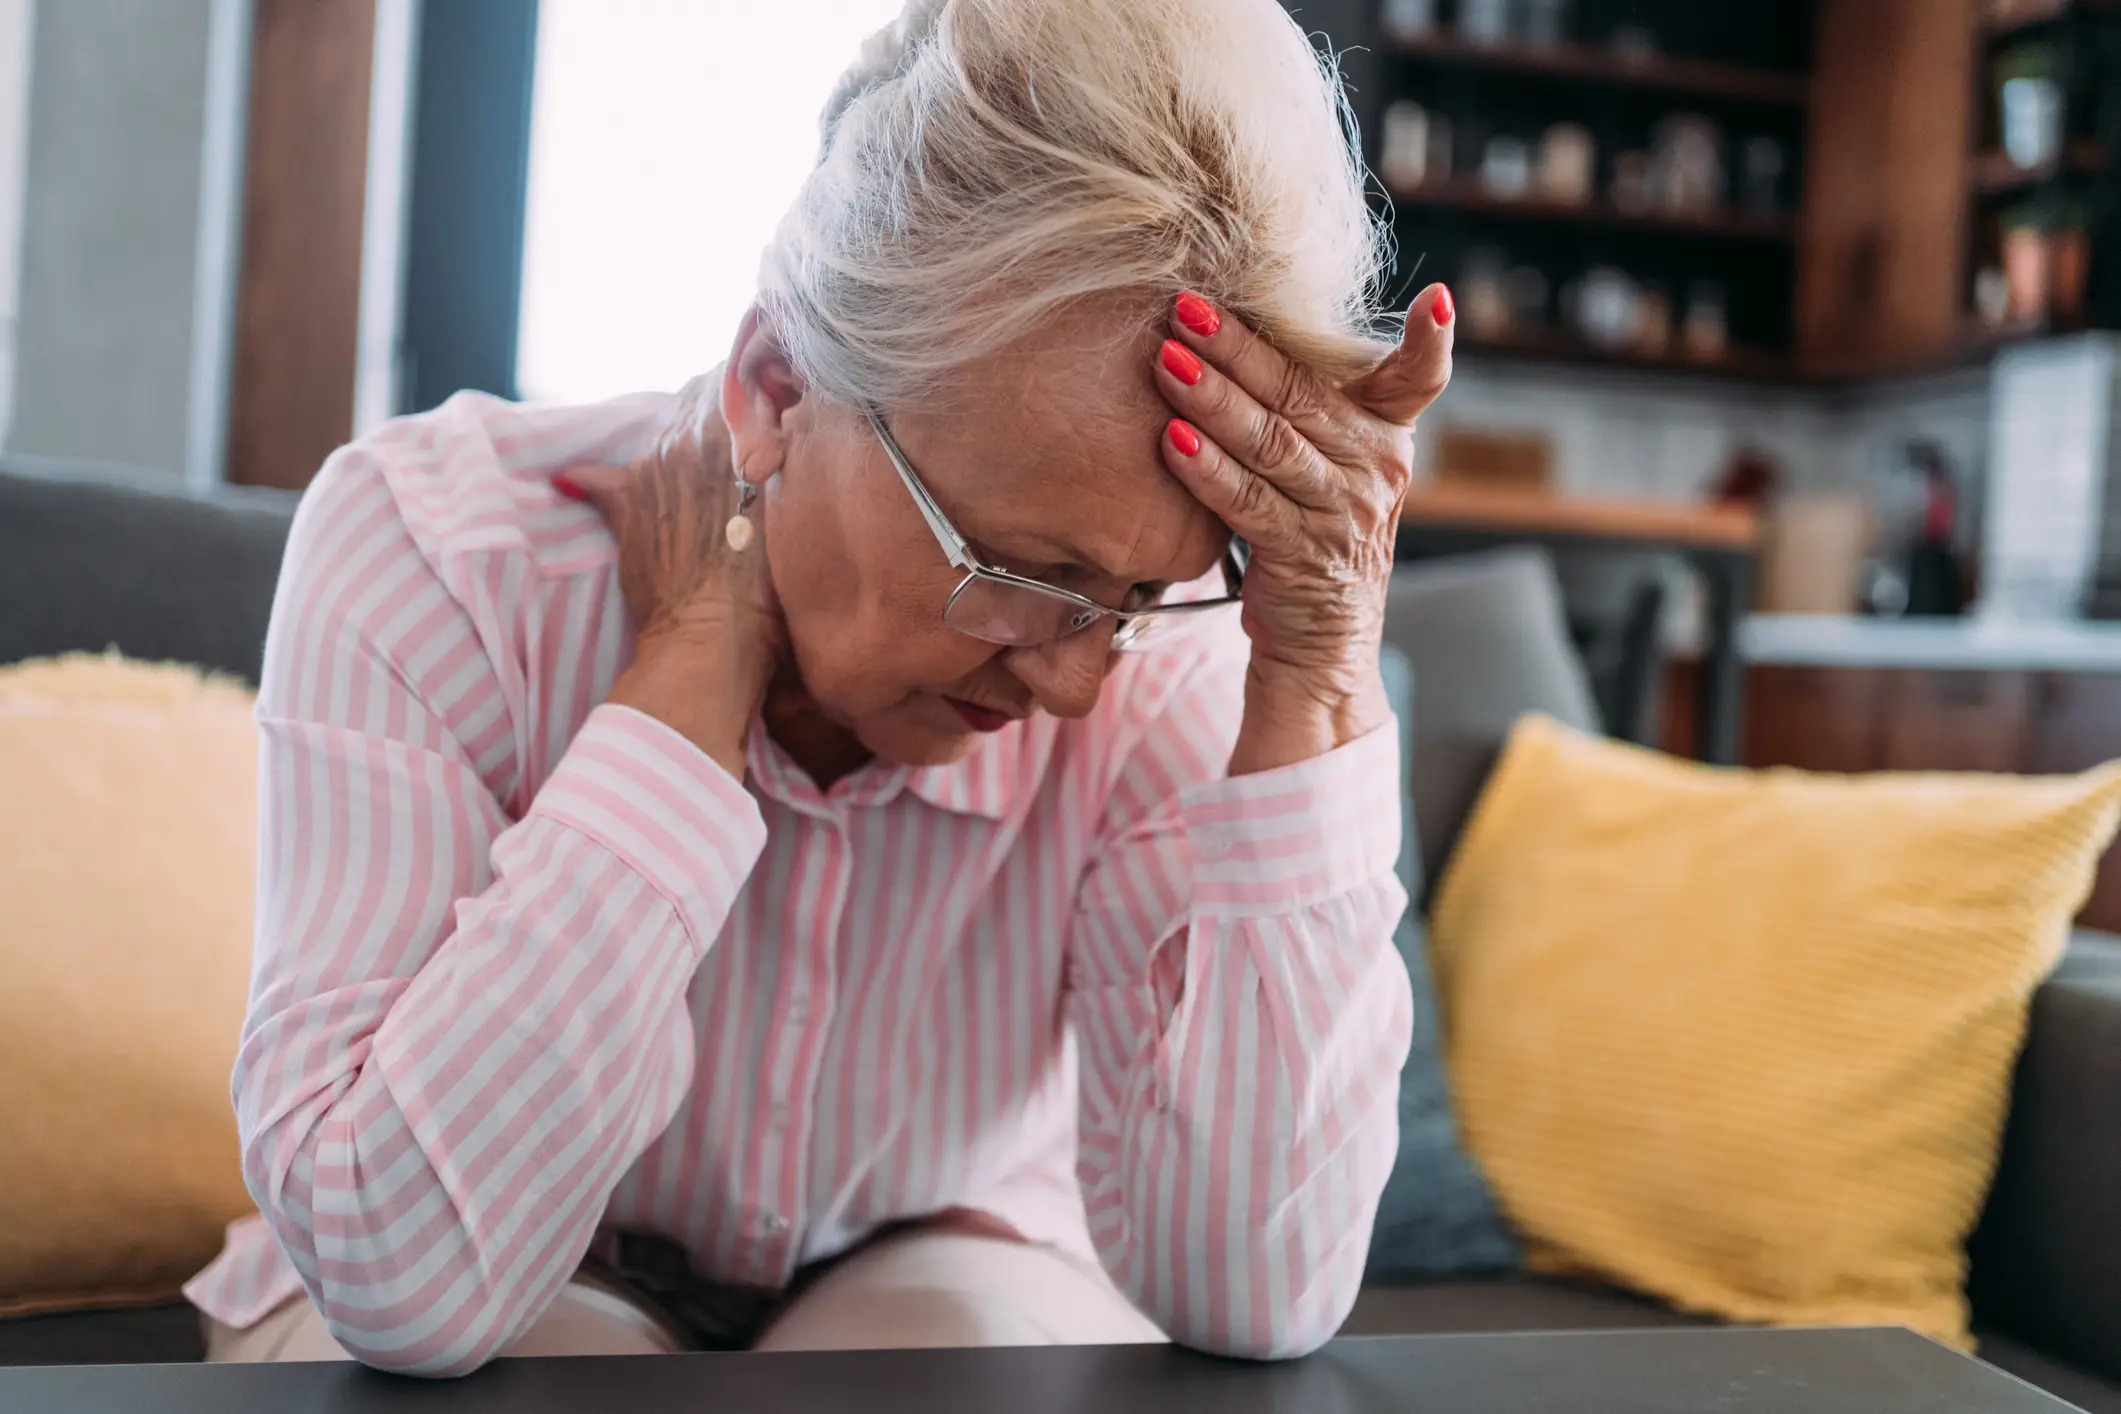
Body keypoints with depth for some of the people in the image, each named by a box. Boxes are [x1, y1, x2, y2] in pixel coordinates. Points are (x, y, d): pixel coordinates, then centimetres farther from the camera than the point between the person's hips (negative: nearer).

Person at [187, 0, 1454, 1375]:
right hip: (526, 1312, 0)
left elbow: (1251, 1296, -27)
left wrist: (1319, 686, -32)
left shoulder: (1175, 641, -20)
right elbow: (405, 1275, -31)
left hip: (934, 1277, 1)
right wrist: (695, 664, -33)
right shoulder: (431, 548, -24)